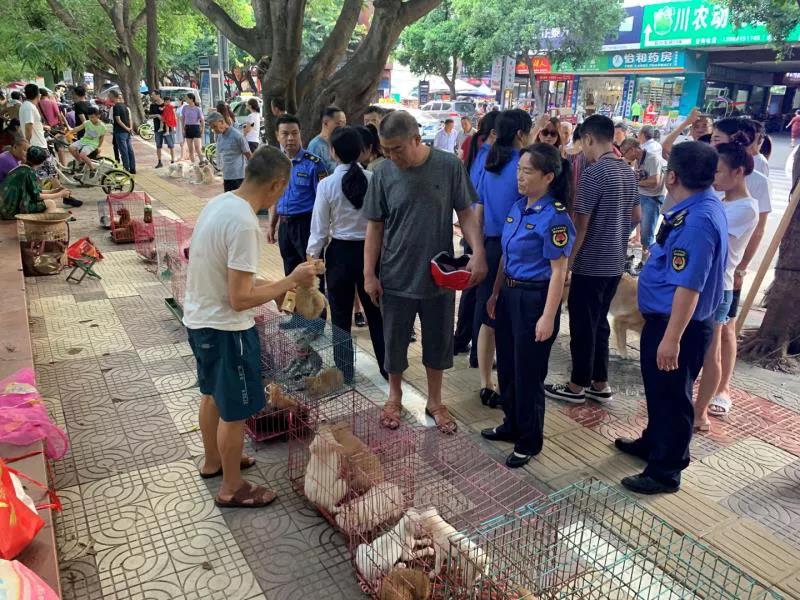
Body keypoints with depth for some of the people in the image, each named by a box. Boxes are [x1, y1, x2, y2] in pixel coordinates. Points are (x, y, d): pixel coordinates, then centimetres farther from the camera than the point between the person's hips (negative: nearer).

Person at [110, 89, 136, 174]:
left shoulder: (116, 106, -12)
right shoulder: (124, 105, 13)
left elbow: (118, 120, -16)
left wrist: (126, 128, -10)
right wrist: (130, 127, 5)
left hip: (120, 132, -8)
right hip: (127, 132, 8)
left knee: (124, 151, -4)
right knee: (130, 150, 9)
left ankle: (127, 170, -1)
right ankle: (132, 169, 13)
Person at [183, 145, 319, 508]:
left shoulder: (219, 203, 2)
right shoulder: (244, 223, -27)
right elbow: (239, 299, -27)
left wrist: (269, 286, 13)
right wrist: (290, 282, -17)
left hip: (198, 319, 10)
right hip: (225, 329, -10)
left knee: (212, 395, 26)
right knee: (235, 411, 8)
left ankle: (212, 461, 47)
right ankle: (232, 489, 26)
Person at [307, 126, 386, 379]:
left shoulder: (327, 184, -12)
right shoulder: (374, 180, -9)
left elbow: (320, 228, -8)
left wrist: (312, 256, 5)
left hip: (340, 252, -2)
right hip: (370, 250, 2)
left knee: (341, 315, 13)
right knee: (376, 311, 16)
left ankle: (344, 370, 24)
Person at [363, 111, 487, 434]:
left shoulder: (449, 165, -8)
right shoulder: (383, 174, -6)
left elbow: (465, 213, -2)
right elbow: (375, 226, 0)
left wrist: (478, 252, -15)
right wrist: (369, 273, -2)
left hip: (440, 276, 0)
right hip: (395, 277, 0)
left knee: (439, 341, 13)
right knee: (394, 341, 13)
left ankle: (434, 401, 34)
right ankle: (395, 396, 37)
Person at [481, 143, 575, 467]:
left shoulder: (555, 217, -17)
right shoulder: (517, 207, 6)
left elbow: (559, 271, -17)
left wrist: (548, 317, -20)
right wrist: (495, 293, 15)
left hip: (535, 298, -8)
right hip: (510, 293, 8)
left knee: (528, 372, 5)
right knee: (506, 365, 18)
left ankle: (529, 442, 23)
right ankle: (512, 425, 38)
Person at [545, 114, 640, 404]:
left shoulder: (593, 173, -18)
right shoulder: (628, 172, 8)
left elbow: (580, 225, -19)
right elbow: (636, 217, 17)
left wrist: (566, 263, -13)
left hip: (590, 264, -8)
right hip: (615, 263, 8)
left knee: (583, 326, 4)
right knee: (599, 322, 18)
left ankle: (577, 386, 16)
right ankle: (600, 384, 26)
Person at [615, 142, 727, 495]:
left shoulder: (698, 220, -28)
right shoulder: (701, 206, 4)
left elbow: (689, 286, -30)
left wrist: (672, 338, -28)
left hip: (678, 324, -10)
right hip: (663, 317, 10)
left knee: (672, 396, 6)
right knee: (657, 389, 25)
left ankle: (665, 471, 23)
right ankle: (653, 443, 46)